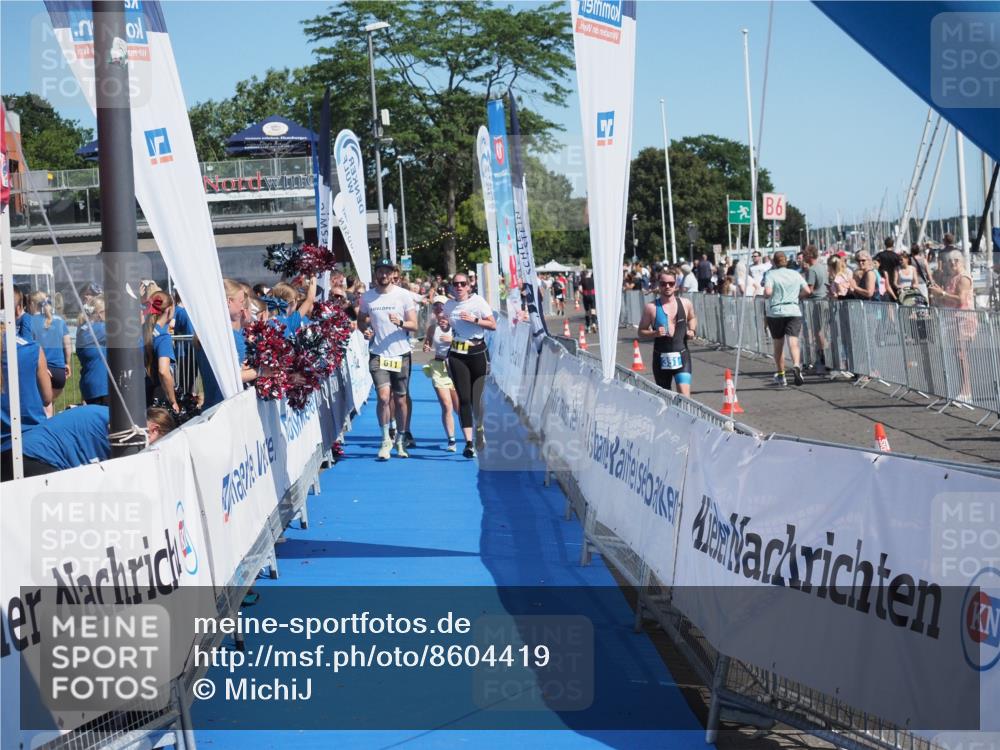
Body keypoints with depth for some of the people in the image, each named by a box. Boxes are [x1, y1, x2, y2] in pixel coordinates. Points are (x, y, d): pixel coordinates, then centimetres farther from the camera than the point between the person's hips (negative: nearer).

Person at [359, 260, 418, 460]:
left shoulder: (403, 295, 0)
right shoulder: (367, 297, 5)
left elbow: (414, 325, -2)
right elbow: (361, 321, 18)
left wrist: (400, 323, -22)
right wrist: (365, 330, -4)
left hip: (401, 354, 0)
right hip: (378, 355, 0)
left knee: (400, 400, 7)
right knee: (383, 397, -14)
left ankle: (400, 441, 22)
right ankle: (386, 440, 0)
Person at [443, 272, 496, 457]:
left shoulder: (478, 301, -3)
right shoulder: (449, 305, 7)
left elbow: (493, 325, -6)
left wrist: (474, 319, -16)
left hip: (478, 352, -2)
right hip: (457, 355, 2)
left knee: (476, 399, 0)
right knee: (464, 399, -8)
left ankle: (480, 429, 31)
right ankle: (468, 442, -11)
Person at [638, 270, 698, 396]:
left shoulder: (685, 303, 3)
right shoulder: (651, 307, -4)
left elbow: (692, 318, 24)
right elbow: (641, 332, 1)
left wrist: (692, 330, 4)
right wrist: (654, 333, -18)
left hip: (681, 356, 0)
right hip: (661, 357, 0)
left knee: (684, 394, -15)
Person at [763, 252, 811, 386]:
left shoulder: (771, 274, -4)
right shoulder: (795, 274, 6)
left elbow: (767, 292, -18)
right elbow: (807, 291, 3)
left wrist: (765, 296, 4)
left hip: (775, 312, -1)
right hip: (794, 311, 1)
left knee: (778, 345, 11)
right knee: (793, 341, -9)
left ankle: (780, 376, 19)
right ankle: (796, 365, -36)